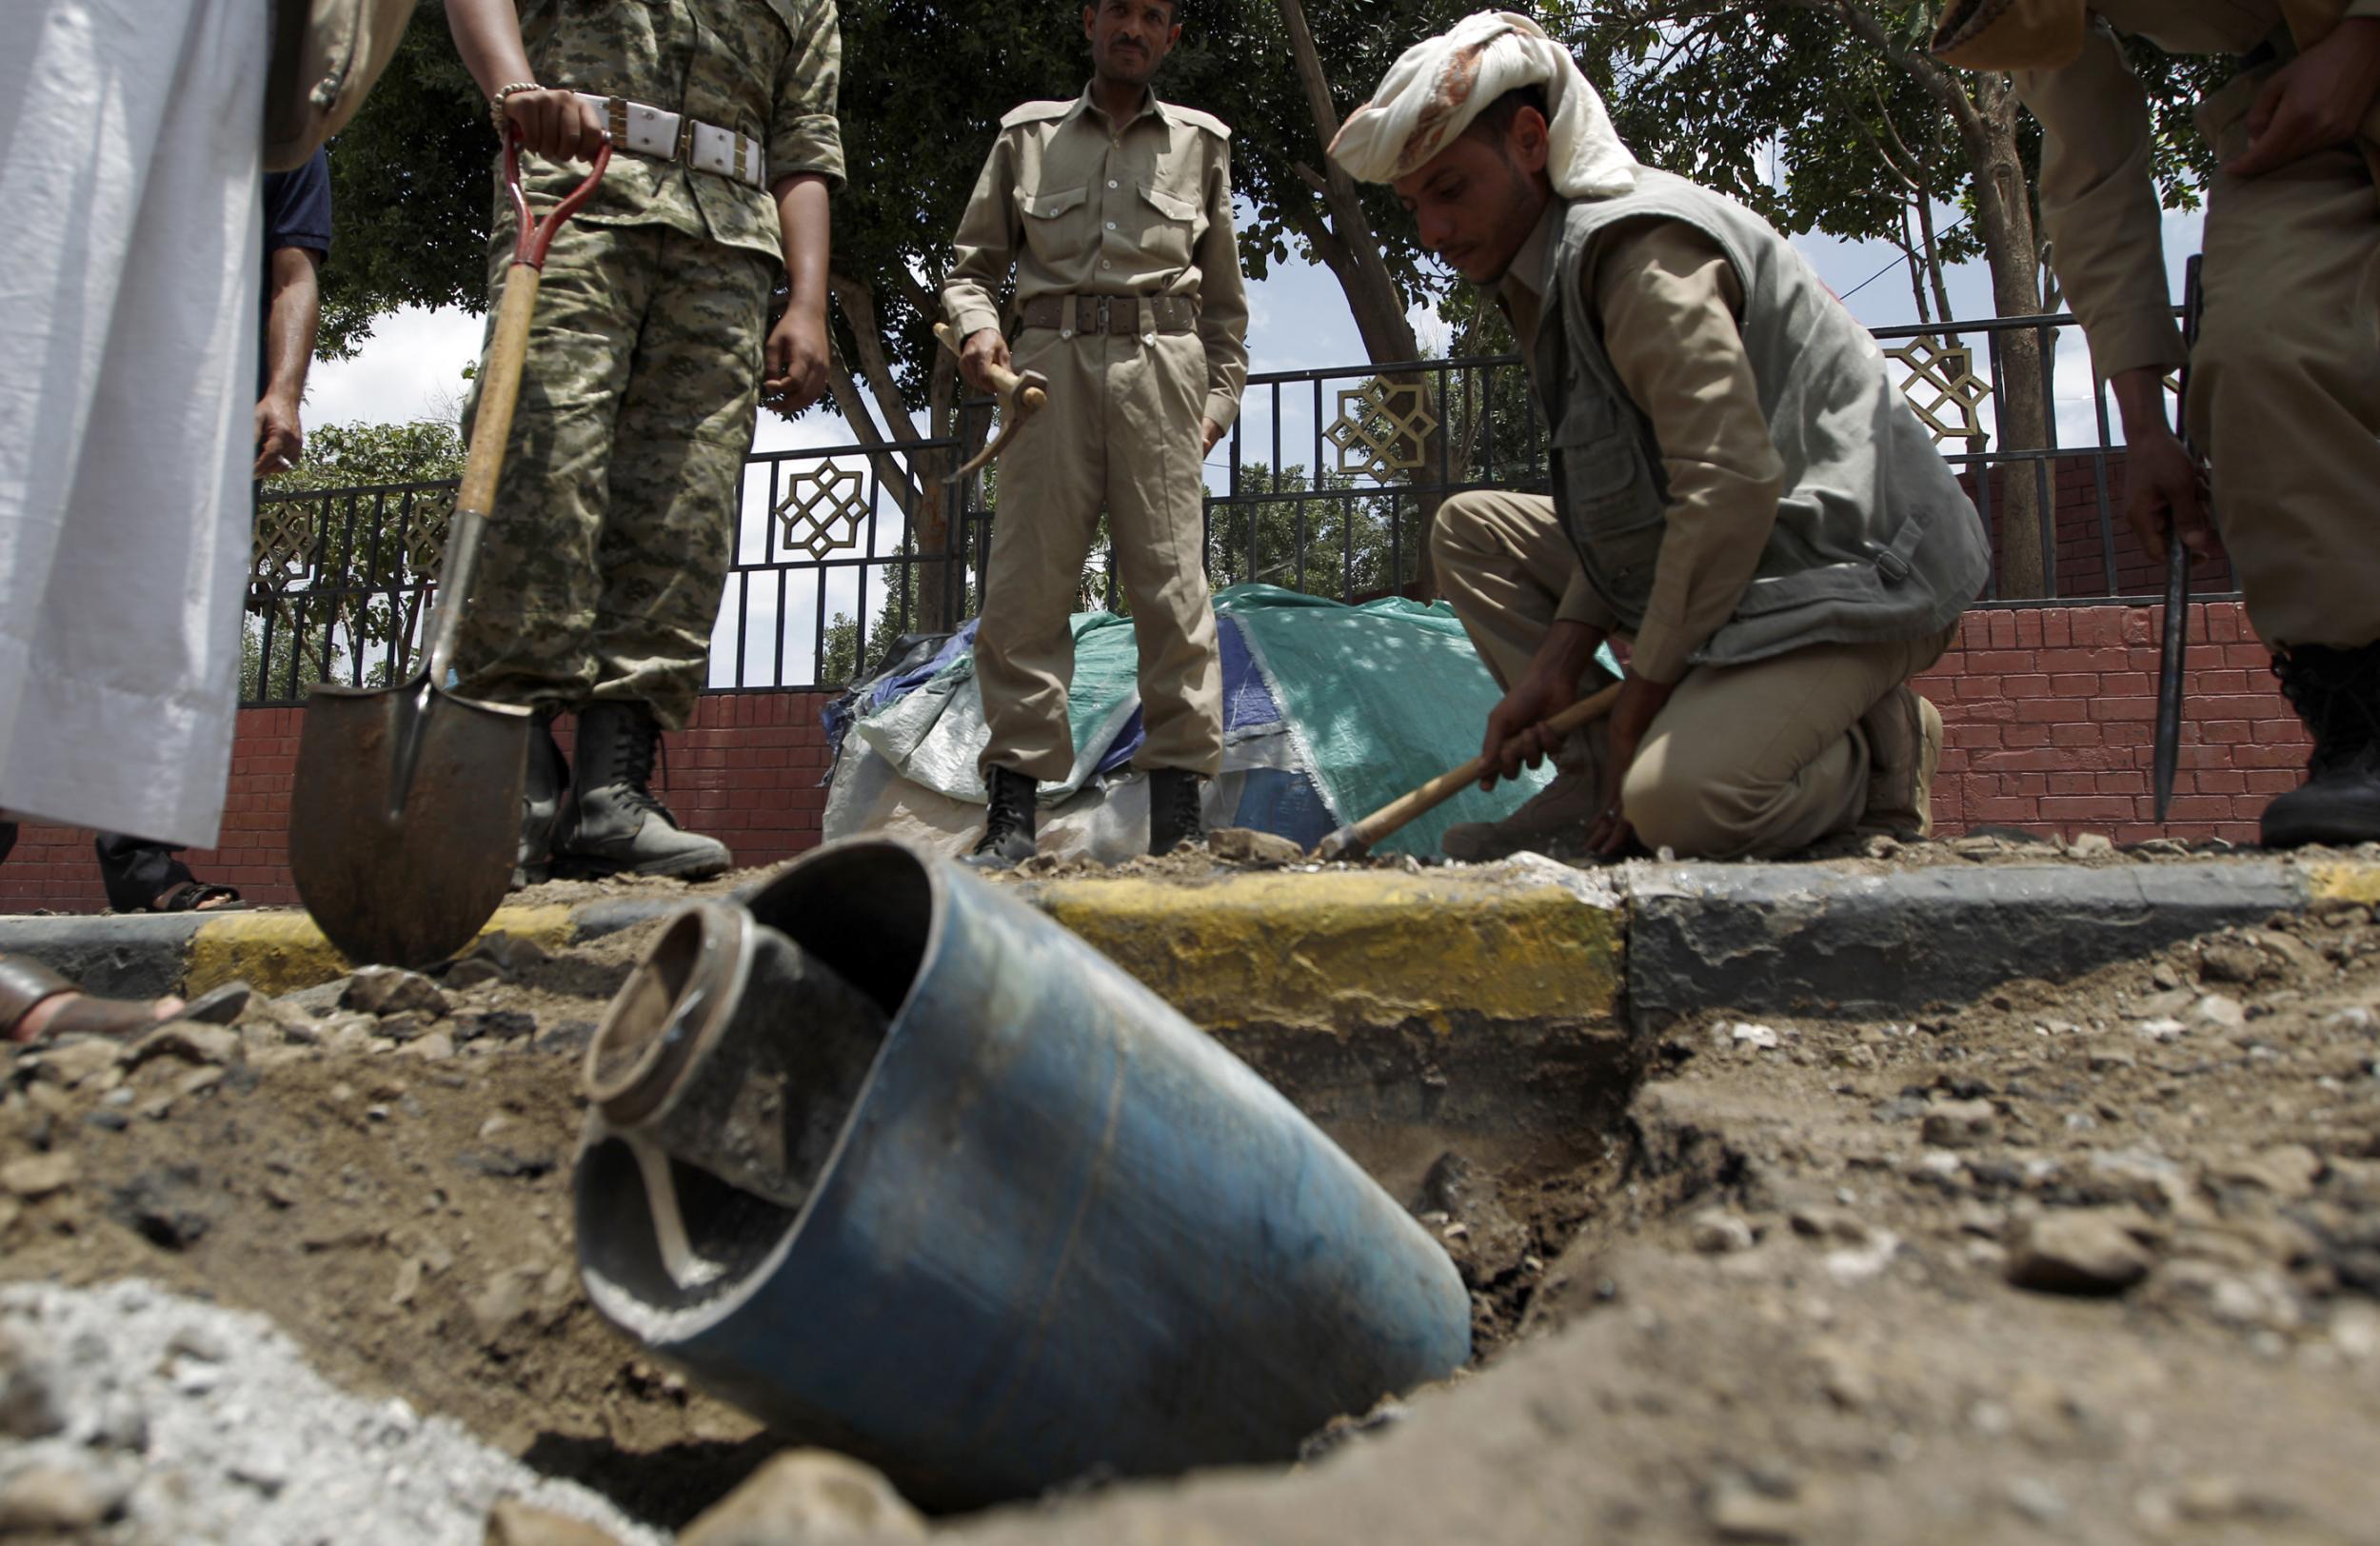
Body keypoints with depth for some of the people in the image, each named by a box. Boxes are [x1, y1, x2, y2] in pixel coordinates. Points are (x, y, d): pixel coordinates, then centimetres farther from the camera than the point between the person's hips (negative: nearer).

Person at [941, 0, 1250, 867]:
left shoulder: (1200, 145, 20)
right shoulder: (1028, 136, 18)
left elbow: (1225, 296, 21)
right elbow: (974, 262, 17)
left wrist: (1220, 398, 11)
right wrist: (978, 326, -5)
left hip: (1160, 367, 0)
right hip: (1050, 363, 0)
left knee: (1171, 583, -8)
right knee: (1027, 583, -8)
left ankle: (1178, 811, -7)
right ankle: (1012, 808, -7)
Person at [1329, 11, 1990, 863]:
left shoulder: (1641, 250, -18)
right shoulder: (1548, 265, 12)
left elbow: (1734, 484, -27)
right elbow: (1627, 499, 10)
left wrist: (1637, 701, -19)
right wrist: (1559, 660, -2)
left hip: (1852, 571, -10)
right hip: (1731, 563, 10)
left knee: (1678, 802, -31)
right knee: (1471, 529, 10)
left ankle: (1873, 751, 0)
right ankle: (1595, 782, 3)